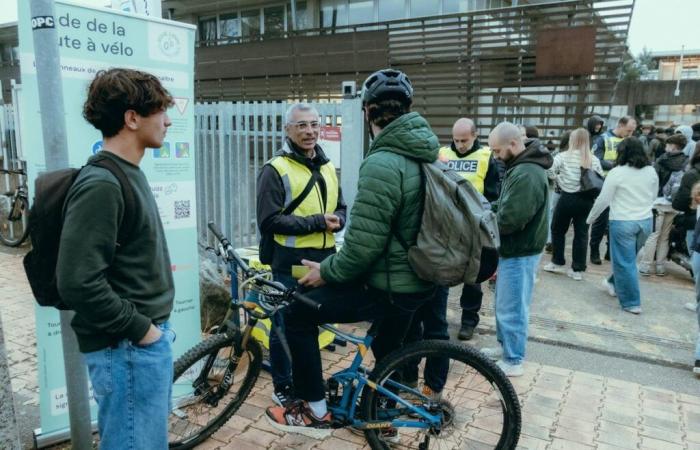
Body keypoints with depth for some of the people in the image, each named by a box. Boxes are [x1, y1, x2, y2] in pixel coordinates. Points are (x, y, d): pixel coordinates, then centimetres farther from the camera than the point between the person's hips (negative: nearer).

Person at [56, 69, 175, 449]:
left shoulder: (128, 174, 10)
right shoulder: (100, 185, -21)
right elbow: (78, 283, -26)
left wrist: (151, 325, 14)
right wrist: (139, 328, -17)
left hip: (147, 339, 9)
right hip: (127, 347, -9)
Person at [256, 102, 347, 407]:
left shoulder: (327, 167, 14)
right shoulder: (275, 169, -7)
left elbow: (340, 208, 20)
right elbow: (269, 221, -14)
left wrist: (336, 220, -5)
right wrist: (317, 222, -18)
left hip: (324, 261, 6)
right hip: (291, 265, -6)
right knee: (286, 326, 6)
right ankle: (282, 387, 24)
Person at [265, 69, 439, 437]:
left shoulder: (382, 164, -25)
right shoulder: (425, 152, 5)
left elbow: (363, 245, -26)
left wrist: (327, 271, -8)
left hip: (390, 285, -9)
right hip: (417, 277, 9)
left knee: (297, 312, 2)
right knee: (388, 347, 29)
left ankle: (315, 412, 12)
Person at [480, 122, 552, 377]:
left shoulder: (527, 174, -25)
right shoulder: (521, 167, 9)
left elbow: (509, 219, -28)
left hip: (519, 252, -10)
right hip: (515, 248, 10)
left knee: (511, 307, 1)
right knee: (505, 303, 21)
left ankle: (513, 361, 15)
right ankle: (505, 346, 37)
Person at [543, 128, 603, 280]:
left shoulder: (564, 156, -7)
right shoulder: (594, 160, 0)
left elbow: (549, 170, -14)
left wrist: (559, 179, 2)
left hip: (568, 198, -2)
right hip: (586, 200, 3)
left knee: (558, 229, 16)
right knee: (581, 233, 8)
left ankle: (557, 263, 24)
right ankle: (578, 269, 11)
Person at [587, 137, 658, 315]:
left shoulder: (617, 172, -13)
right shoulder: (651, 171, 3)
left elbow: (603, 200, -10)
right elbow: (653, 196, 15)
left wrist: (590, 218, 3)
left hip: (623, 222, -6)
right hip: (645, 221, 6)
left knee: (625, 262, 5)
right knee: (627, 258, 21)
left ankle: (632, 303, 11)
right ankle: (614, 283, 41)